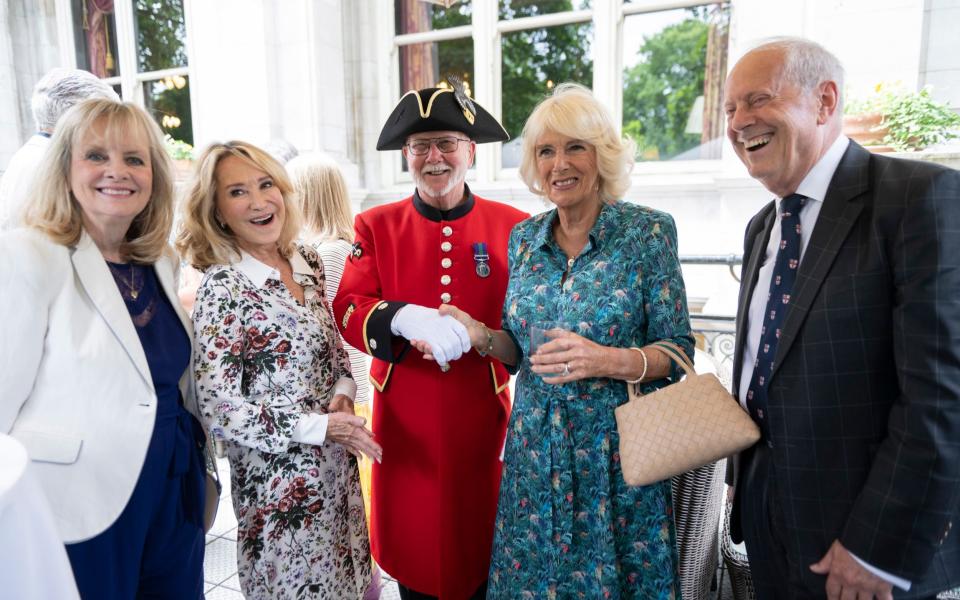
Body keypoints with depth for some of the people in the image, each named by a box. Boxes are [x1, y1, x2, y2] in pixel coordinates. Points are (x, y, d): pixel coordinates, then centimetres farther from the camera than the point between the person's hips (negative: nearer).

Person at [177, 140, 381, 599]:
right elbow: (218, 407, -17)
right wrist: (319, 427, -19)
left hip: (337, 459, 6)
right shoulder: (223, 288, -17)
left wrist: (342, 393, -6)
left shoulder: (307, 262, 1)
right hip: (278, 474, -6)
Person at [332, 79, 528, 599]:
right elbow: (348, 310, -8)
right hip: (404, 420, 1)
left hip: (482, 416, 0)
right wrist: (404, 317, -28)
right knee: (411, 543, 14)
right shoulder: (375, 226, 2)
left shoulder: (513, 225, -1)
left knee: (481, 547, 14)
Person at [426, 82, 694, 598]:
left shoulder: (648, 232, -9)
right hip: (535, 444, 4)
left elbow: (677, 352, -9)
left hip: (617, 449, -3)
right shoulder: (524, 237, 3)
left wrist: (606, 360, -26)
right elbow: (522, 349, 10)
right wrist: (482, 336, -10)